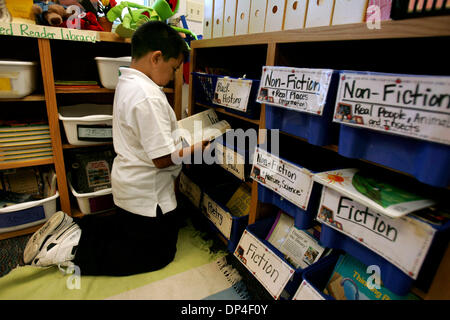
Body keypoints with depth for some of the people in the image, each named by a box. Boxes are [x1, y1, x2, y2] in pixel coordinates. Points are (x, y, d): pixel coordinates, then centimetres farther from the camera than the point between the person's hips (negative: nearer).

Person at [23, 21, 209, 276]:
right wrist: (196, 148, -13)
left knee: (128, 230, 36)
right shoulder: (149, 97, -29)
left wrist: (180, 130, 9)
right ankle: (75, 252, 5)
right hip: (148, 193, -9)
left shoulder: (126, 82, 3)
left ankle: (72, 228, 19)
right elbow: (163, 159, -27)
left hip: (131, 184, 10)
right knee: (159, 254, 14)